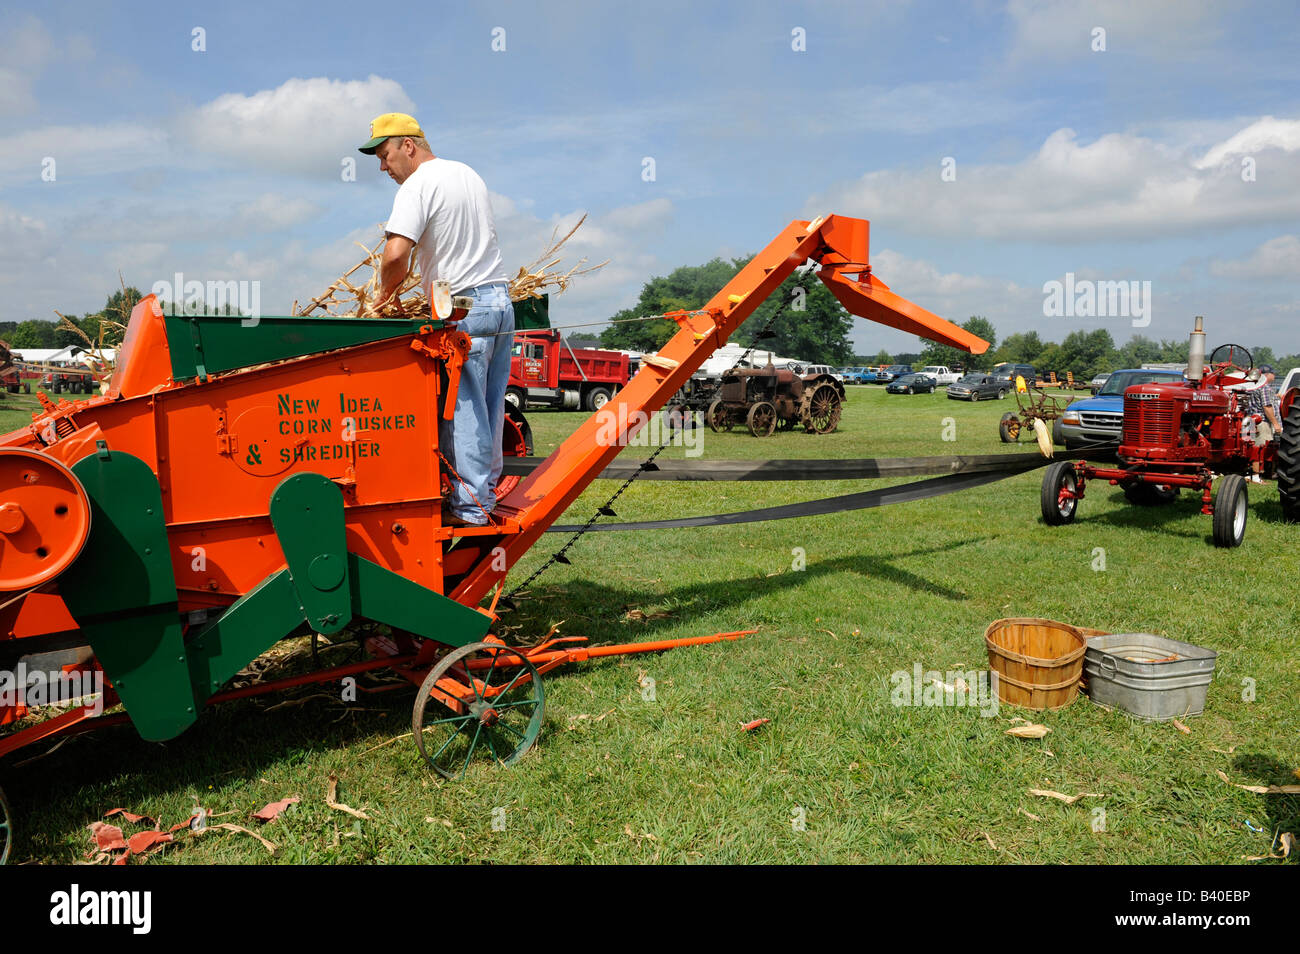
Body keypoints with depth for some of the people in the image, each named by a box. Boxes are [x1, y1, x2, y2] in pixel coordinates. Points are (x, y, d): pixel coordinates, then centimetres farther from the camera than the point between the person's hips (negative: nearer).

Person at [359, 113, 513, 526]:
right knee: (489, 408, 11)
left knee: (462, 410, -4)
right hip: (501, 298, 8)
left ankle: (468, 507, 0)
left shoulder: (418, 185, -9)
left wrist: (385, 293, -2)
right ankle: (484, 494, 19)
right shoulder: (468, 174, 18)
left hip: (464, 309, -8)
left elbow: (396, 254, -22)